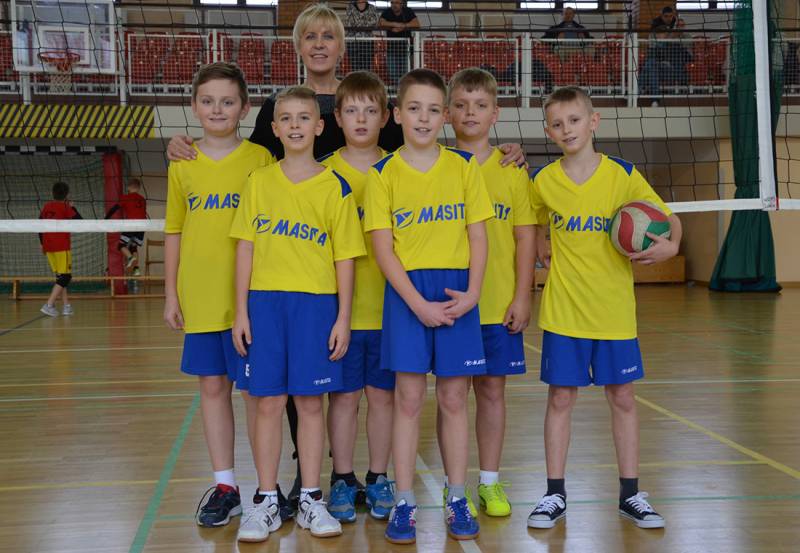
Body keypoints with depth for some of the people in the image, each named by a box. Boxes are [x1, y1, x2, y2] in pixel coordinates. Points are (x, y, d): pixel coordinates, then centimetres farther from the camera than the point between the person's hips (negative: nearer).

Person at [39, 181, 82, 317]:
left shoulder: (46, 206, 10)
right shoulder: (65, 207, -7)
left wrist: (43, 243, 24)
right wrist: (72, 208, 7)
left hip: (48, 247, 6)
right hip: (62, 246, -6)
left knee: (60, 276, 15)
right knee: (65, 276, -3)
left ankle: (66, 306, 15)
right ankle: (49, 305, -14)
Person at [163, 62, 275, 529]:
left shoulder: (261, 159, -2)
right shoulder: (182, 165, 7)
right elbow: (174, 232, 11)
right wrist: (171, 294, 8)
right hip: (200, 297, 3)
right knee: (213, 386, 9)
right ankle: (225, 485, 21)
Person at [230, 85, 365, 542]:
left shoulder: (336, 187, 1)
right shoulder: (259, 182, 7)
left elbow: (345, 257, 1)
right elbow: (246, 247, 7)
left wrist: (343, 318, -4)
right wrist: (241, 310, 1)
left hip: (316, 303, -1)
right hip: (265, 302, 1)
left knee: (310, 402, 4)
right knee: (269, 403, 5)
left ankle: (311, 500, 17)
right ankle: (267, 502, 16)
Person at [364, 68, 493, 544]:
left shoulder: (465, 167, 5)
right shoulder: (383, 174, 0)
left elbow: (478, 236, 4)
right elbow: (383, 248, -5)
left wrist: (472, 292, -9)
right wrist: (419, 304, -13)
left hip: (458, 294, 1)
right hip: (407, 292, -1)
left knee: (454, 400, 7)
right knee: (408, 400, 2)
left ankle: (458, 501, 18)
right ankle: (404, 503, 13)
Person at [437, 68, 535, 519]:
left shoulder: (512, 168, 4)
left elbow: (525, 236, 4)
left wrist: (522, 296, -3)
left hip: (498, 304, 1)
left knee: (492, 389, 8)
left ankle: (490, 482, 21)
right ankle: (454, 483, 17)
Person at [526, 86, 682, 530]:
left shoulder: (623, 176, -4)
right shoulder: (543, 181, 0)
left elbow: (670, 220, 2)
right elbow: (532, 225, 19)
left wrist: (669, 246, -18)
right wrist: (541, 252, 0)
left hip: (614, 309, 0)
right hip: (563, 310, 0)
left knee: (622, 398, 8)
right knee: (560, 398, 5)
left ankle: (630, 494, 21)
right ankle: (555, 494, 16)